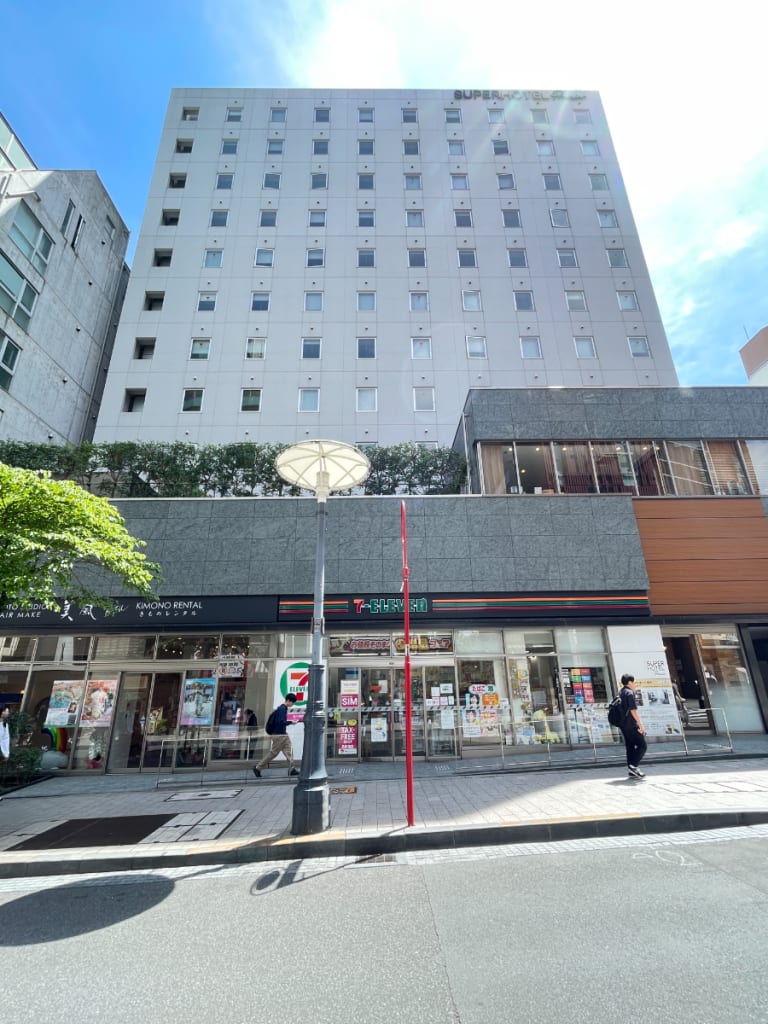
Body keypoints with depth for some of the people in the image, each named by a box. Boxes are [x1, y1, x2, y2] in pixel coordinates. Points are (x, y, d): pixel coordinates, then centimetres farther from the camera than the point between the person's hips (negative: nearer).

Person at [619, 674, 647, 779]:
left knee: (630, 747, 10)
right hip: (631, 724, -9)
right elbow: (633, 710, -17)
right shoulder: (630, 693, -11)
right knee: (642, 745, -3)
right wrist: (641, 725, -15)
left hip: (624, 725, 9)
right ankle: (633, 765, -10)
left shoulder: (621, 693, 17)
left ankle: (632, 772, 11)